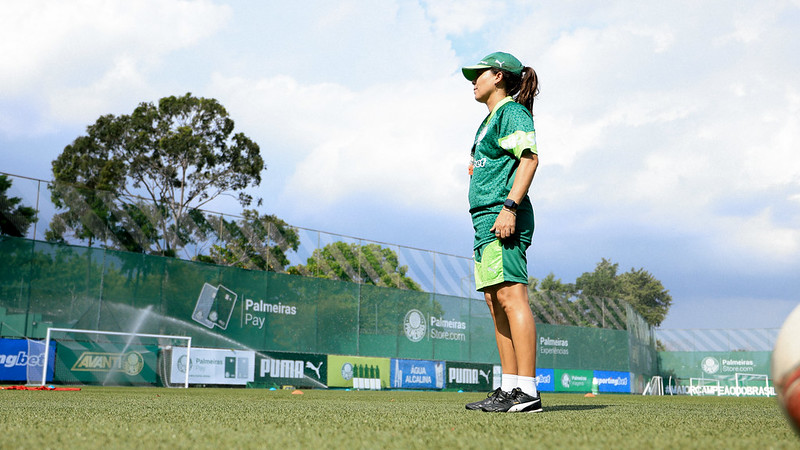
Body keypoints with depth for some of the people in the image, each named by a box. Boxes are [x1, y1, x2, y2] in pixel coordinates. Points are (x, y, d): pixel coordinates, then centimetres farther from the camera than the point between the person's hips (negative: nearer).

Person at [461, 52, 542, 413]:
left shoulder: (512, 111, -3)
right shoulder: (490, 120, 26)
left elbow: (529, 158, -16)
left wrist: (509, 207, -23)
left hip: (503, 214, -10)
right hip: (486, 218, 10)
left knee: (511, 296, -15)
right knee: (495, 302, 8)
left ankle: (527, 392, -16)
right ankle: (509, 388, 12)